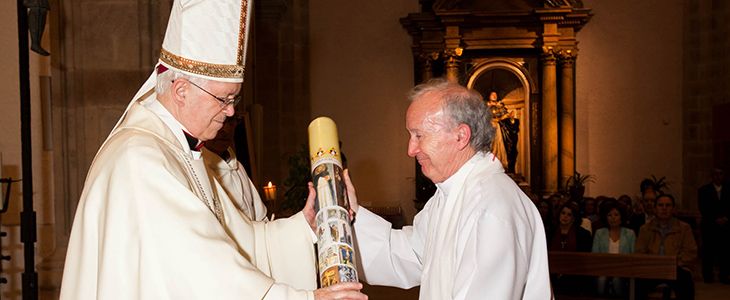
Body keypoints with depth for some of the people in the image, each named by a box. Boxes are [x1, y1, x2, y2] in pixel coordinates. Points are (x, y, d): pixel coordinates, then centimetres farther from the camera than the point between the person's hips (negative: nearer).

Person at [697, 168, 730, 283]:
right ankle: (708, 276, 2)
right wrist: (715, 219, -10)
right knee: (708, 252, -2)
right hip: (709, 226, -1)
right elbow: (703, 208, -1)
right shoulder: (703, 190, 6)